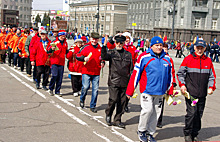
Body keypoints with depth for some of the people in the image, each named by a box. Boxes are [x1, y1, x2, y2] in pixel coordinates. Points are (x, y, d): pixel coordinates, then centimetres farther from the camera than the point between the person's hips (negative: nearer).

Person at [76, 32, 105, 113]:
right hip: (86, 71, -3)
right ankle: (82, 100, 20)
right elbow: (77, 56, -2)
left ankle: (93, 106, 11)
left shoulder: (100, 49, 11)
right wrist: (84, 58, -20)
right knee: (85, 87, -10)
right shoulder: (86, 47, 0)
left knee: (95, 89, 0)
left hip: (96, 73, 3)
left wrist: (102, 63, 4)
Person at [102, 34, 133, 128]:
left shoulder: (128, 54, 12)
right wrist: (104, 46, -30)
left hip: (124, 82, 3)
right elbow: (104, 57, -17)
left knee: (122, 102, 5)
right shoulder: (111, 52, 4)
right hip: (113, 81, -3)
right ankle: (108, 115, 17)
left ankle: (117, 120, 17)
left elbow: (131, 69, 15)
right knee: (113, 99, -10)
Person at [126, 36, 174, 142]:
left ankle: (150, 133, 23)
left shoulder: (167, 58, 10)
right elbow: (135, 74, -4)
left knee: (156, 112, 8)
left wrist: (170, 91, 16)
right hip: (147, 90, -5)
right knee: (148, 110, -13)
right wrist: (130, 91, -5)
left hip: (160, 91, 5)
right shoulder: (144, 57, -5)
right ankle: (141, 131, 10)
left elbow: (170, 75, 19)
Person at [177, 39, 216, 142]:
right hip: (190, 92, -3)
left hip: (202, 94, 4)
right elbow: (180, 73, 5)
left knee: (199, 114, 8)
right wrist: (182, 84, -8)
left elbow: (212, 76, 14)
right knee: (191, 112, -10)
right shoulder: (188, 59, 0)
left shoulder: (208, 61, 9)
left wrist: (211, 87, 0)